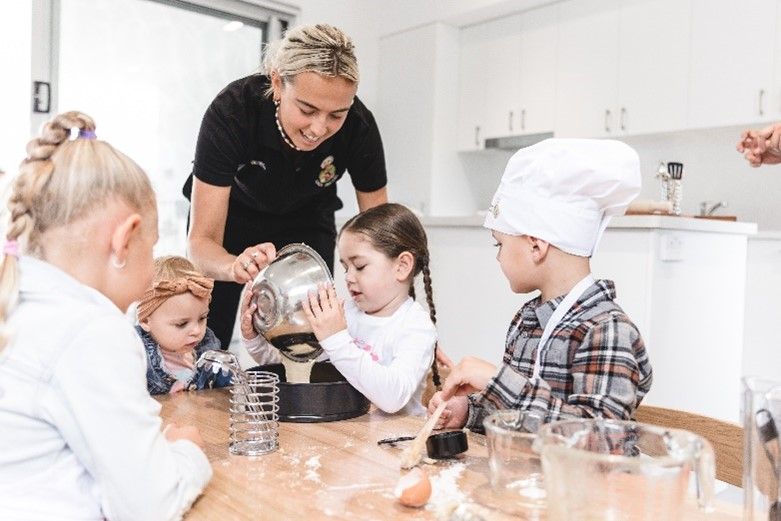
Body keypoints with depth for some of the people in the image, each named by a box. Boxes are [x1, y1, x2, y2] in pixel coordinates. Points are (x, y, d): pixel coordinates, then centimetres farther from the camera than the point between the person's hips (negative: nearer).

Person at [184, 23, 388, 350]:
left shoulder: (359, 126, -29)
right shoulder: (230, 111, -34)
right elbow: (201, 240, -33)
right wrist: (237, 267, -55)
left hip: (305, 222, 1)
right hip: (232, 216, -1)